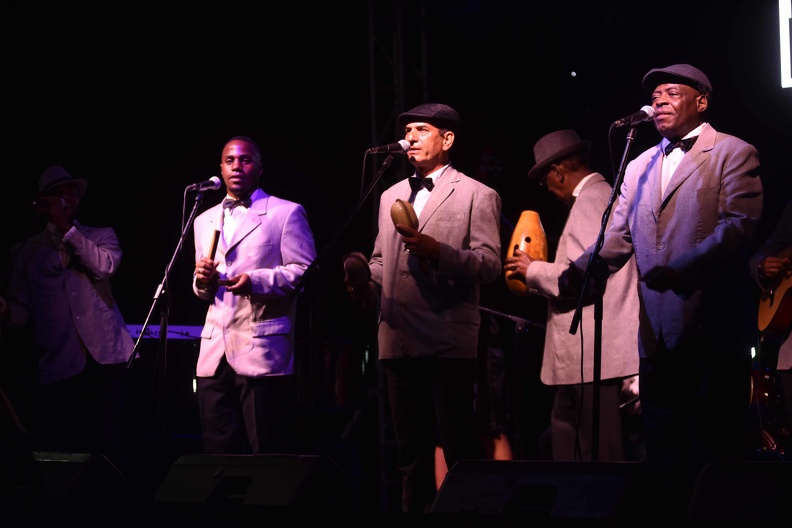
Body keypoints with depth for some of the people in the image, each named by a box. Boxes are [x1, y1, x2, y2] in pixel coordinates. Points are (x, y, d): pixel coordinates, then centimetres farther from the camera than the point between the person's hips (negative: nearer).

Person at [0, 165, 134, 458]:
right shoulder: (27, 250, 17)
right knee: (56, 450, -6)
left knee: (108, 445, -6)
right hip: (57, 364, 0)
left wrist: (67, 228, -7)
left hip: (102, 356, 0)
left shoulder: (101, 236, 16)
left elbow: (106, 266, -6)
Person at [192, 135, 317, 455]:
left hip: (262, 349, -6)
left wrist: (256, 281, -19)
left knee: (267, 455, -4)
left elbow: (306, 272, -5)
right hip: (214, 351, 6)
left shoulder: (286, 213, 3)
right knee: (217, 451, 4)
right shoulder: (205, 221, 23)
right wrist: (203, 280, 4)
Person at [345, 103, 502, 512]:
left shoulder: (476, 196, 0)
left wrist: (437, 252, -23)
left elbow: (490, 265, -8)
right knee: (411, 451, 11)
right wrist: (365, 286, 3)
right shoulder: (391, 197, 20)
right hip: (399, 340, 6)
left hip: (449, 341, -6)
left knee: (459, 448, -5)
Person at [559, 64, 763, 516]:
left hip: (713, 328, -6)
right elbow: (618, 237, 10)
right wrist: (580, 271, -11)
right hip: (659, 333, 6)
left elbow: (739, 224, -14)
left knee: (717, 448, -2)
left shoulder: (734, 154, -1)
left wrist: (680, 270, -27)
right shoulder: (640, 167, 18)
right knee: (664, 451, 9)